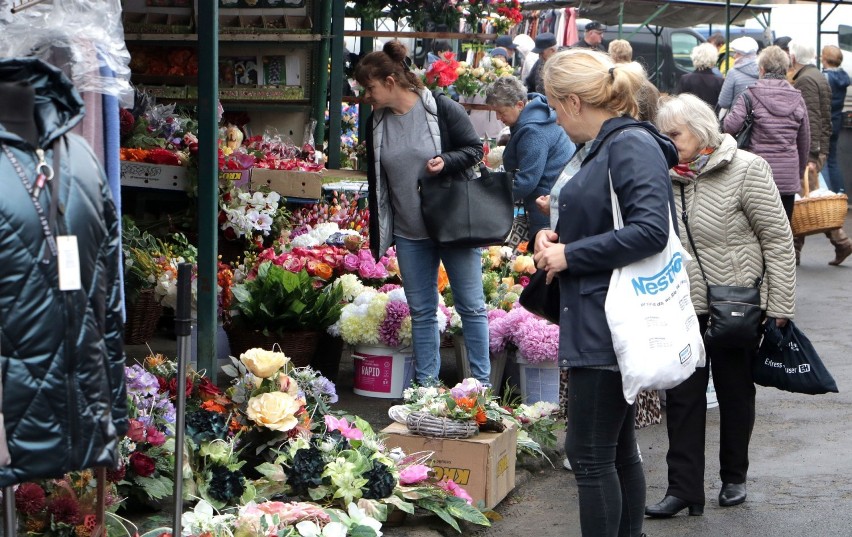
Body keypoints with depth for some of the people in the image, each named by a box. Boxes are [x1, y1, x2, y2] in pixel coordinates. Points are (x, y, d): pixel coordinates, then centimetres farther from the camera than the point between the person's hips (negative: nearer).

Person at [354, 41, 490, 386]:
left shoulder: (441, 109, -10)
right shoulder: (377, 124, 6)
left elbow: (475, 150, -3)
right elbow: (376, 184, 13)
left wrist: (446, 161, -24)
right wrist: (377, 236, 13)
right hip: (408, 234, 5)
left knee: (471, 305, 2)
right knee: (421, 310, 9)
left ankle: (482, 382, 12)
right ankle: (426, 384, 17)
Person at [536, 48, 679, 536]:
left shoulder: (631, 145, -16)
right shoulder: (609, 145, 14)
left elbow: (650, 229, -26)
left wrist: (570, 255, -19)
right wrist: (558, 237, 5)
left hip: (607, 327, -10)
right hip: (601, 325, 10)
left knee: (591, 455, -4)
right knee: (618, 447, 18)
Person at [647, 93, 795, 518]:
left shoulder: (745, 170, -11)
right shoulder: (669, 177, 4)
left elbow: (778, 239, -9)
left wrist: (779, 305, -10)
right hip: (683, 309, 4)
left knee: (735, 394, 11)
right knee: (682, 397, 3)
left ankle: (734, 478, 28)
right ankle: (684, 489, 9)